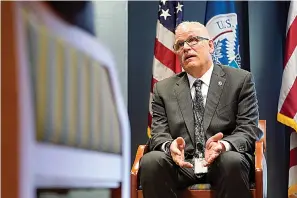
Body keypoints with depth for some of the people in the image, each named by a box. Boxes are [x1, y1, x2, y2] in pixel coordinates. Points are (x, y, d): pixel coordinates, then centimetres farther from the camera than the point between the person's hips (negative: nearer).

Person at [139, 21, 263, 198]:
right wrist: (169, 146, -19)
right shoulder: (164, 89, 15)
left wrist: (223, 145, -24)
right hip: (180, 163, 2)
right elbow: (159, 135, 7)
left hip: (224, 160, -1)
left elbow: (249, 131, -1)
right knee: (150, 161, -30)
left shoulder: (240, 80, 7)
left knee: (232, 161, -36)